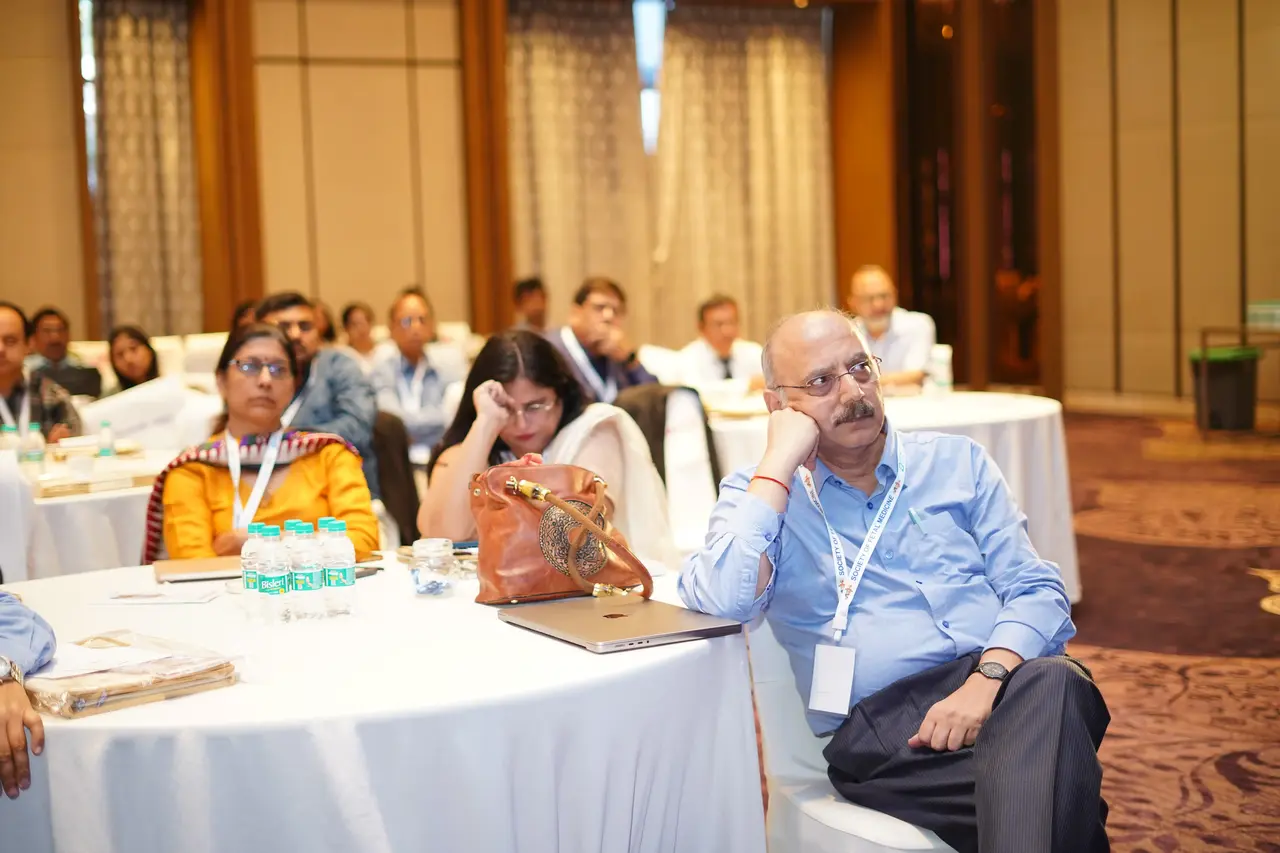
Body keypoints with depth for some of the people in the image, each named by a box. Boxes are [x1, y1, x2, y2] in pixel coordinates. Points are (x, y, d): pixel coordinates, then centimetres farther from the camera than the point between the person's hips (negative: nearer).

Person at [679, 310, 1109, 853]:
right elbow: (722, 603, -10)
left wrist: (987, 679, -13)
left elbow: (1036, 590, 8)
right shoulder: (761, 495, 12)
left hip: (1004, 683, 4)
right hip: (879, 721, -4)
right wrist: (781, 462, -5)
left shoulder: (956, 461, 18)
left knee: (1052, 684, -35)